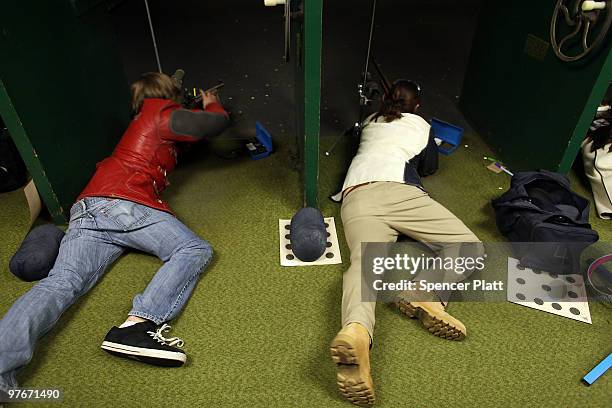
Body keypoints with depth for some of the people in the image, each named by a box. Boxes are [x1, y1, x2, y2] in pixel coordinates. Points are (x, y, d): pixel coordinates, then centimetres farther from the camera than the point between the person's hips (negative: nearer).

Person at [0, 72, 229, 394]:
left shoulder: (139, 122, 36)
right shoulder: (164, 114, 12)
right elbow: (218, 123, 14)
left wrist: (194, 111, 60)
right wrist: (212, 105, 36)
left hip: (85, 210, 8)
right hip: (124, 203, -8)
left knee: (61, 283, -11)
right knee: (195, 249, -13)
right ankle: (139, 324, -35)